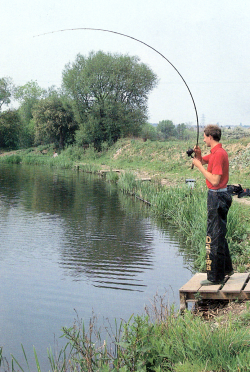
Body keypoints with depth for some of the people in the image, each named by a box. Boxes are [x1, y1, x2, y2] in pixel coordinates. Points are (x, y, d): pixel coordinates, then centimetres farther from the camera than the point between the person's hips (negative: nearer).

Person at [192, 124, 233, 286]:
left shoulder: (219, 154, -20)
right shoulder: (216, 152, 13)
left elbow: (215, 180, -25)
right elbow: (202, 160, 29)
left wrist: (200, 166, -17)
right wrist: (198, 154, 7)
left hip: (217, 197, -11)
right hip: (219, 196, 11)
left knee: (214, 237, -6)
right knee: (219, 234, 21)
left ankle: (215, 277, 0)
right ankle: (226, 268, 33)